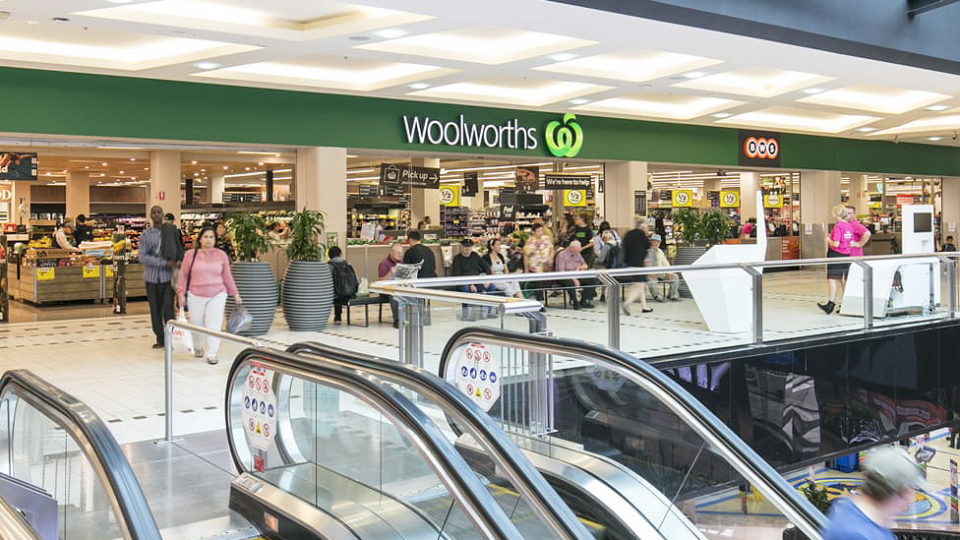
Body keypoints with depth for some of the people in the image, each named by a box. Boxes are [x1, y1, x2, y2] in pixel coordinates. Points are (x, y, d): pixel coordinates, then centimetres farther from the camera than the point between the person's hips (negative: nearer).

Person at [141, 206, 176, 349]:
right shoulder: (145, 234, 1)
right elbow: (143, 257, -8)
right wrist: (165, 263, -16)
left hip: (168, 276, -1)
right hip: (152, 276, 1)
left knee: (168, 309, -10)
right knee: (155, 309, 8)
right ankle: (160, 339, 18)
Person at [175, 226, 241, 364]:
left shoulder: (221, 255, 3)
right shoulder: (191, 255, 1)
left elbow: (227, 276, 9)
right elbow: (183, 275, 6)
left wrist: (235, 294, 9)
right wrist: (181, 293, 0)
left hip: (217, 296, 0)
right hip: (196, 296, 0)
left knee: (214, 325, -9)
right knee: (197, 325, 9)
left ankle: (211, 355, -2)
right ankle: (198, 347, 37)